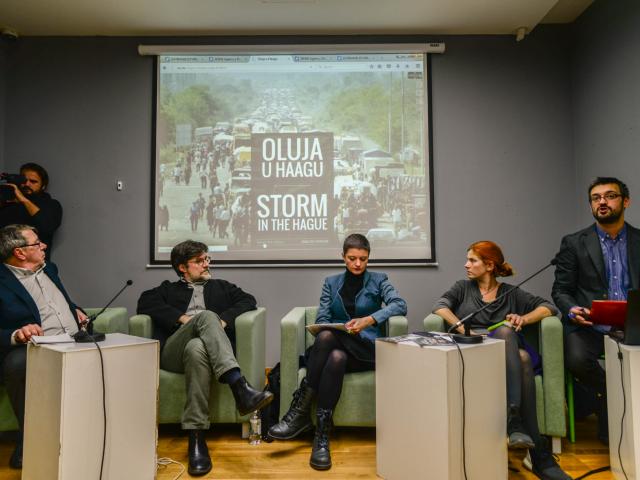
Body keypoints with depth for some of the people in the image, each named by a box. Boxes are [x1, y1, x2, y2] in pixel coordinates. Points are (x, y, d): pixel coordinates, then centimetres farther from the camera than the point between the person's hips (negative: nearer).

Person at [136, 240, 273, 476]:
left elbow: (249, 300, 12)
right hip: (172, 351, -1)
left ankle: (196, 437, -42)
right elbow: (145, 303, 6)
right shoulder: (168, 289, 28)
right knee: (206, 316, -33)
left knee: (196, 348, -38)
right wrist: (182, 317, -7)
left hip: (205, 348, 1)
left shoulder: (221, 287, 30)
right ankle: (239, 386, -49)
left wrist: (224, 319, -7)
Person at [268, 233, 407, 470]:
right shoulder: (331, 283, 15)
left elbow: (400, 305, -11)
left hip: (367, 349, -2)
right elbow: (321, 320, 6)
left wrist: (369, 320, -27)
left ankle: (301, 410, -29)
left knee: (331, 344, -35)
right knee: (332, 350, -36)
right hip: (334, 345, 2)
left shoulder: (378, 280, 7)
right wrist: (337, 329, -18)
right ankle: (321, 436, -32)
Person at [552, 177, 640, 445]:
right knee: (577, 359, -31)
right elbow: (561, 290, 6)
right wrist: (572, 310, -16)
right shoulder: (574, 243, 7)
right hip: (589, 326, -1)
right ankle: (607, 395, 2)